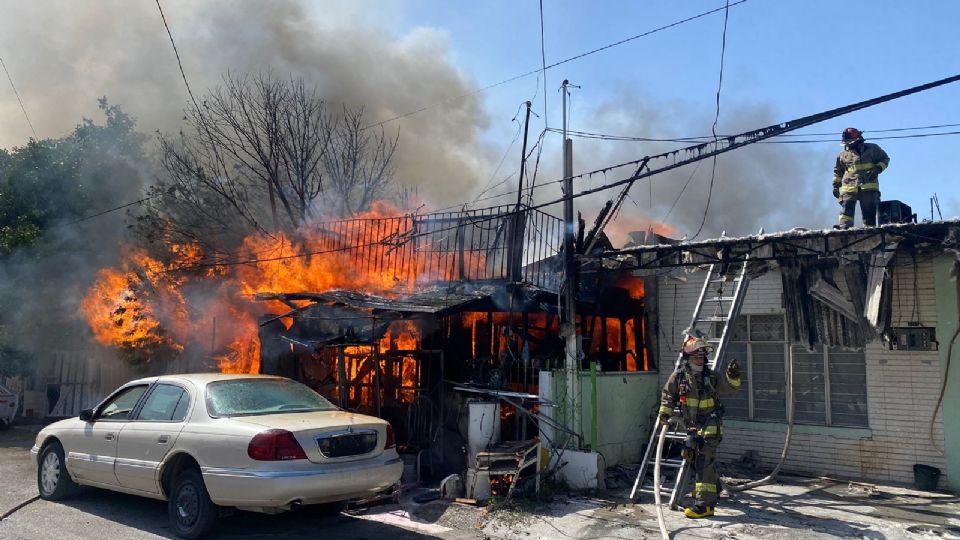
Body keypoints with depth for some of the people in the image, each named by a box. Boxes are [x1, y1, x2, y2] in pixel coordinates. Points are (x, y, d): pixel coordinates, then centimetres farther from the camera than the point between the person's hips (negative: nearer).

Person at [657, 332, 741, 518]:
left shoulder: (710, 376, -8)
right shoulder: (678, 376, -3)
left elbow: (730, 387, -8)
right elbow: (668, 395, 8)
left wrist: (733, 376, -26)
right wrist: (665, 412, -2)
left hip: (710, 426, -5)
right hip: (692, 426, 5)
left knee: (704, 460, -15)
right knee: (692, 457, 18)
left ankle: (705, 504, -14)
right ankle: (713, 487, 45)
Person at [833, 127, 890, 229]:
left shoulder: (872, 149, 8)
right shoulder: (843, 154, 13)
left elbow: (885, 159, 17)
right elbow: (838, 171, 23)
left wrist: (878, 169, -3)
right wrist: (836, 185, 17)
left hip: (869, 186, -1)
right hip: (849, 186, 1)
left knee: (869, 209, 0)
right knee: (847, 206, -17)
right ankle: (844, 225, -28)